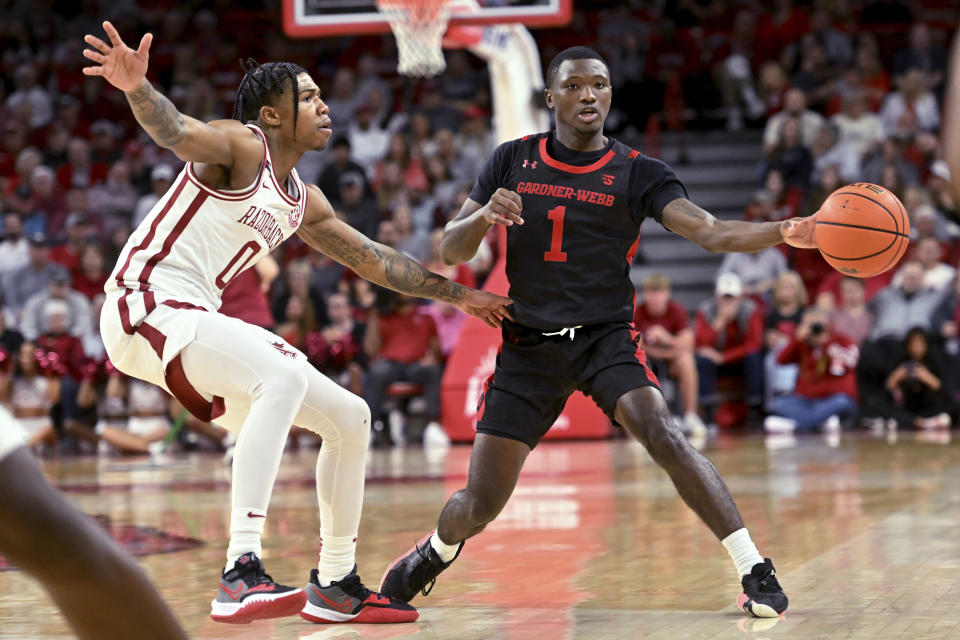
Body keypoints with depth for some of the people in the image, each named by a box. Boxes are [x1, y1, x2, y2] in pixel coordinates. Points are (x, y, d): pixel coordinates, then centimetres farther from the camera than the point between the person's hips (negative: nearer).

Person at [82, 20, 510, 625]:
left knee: (351, 419, 11)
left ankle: (335, 586, 23)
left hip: (198, 323, 10)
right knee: (285, 375, -35)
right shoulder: (240, 146, -8)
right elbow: (175, 130, -29)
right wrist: (136, 87, -50)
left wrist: (458, 294, 34)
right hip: (145, 305, -10)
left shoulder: (303, 203, 17)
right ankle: (242, 573, -42)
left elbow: (373, 260, 29)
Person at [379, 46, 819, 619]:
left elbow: (711, 232, -15)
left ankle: (754, 570, -26)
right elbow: (452, 252, 5)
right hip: (529, 346, 1)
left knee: (662, 433, -30)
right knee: (479, 505, 0)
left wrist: (786, 232, -33)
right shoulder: (513, 161, 4)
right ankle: (438, 549, 37)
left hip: (605, 336, -1)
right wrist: (484, 215, -18)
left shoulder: (637, 173, -2)